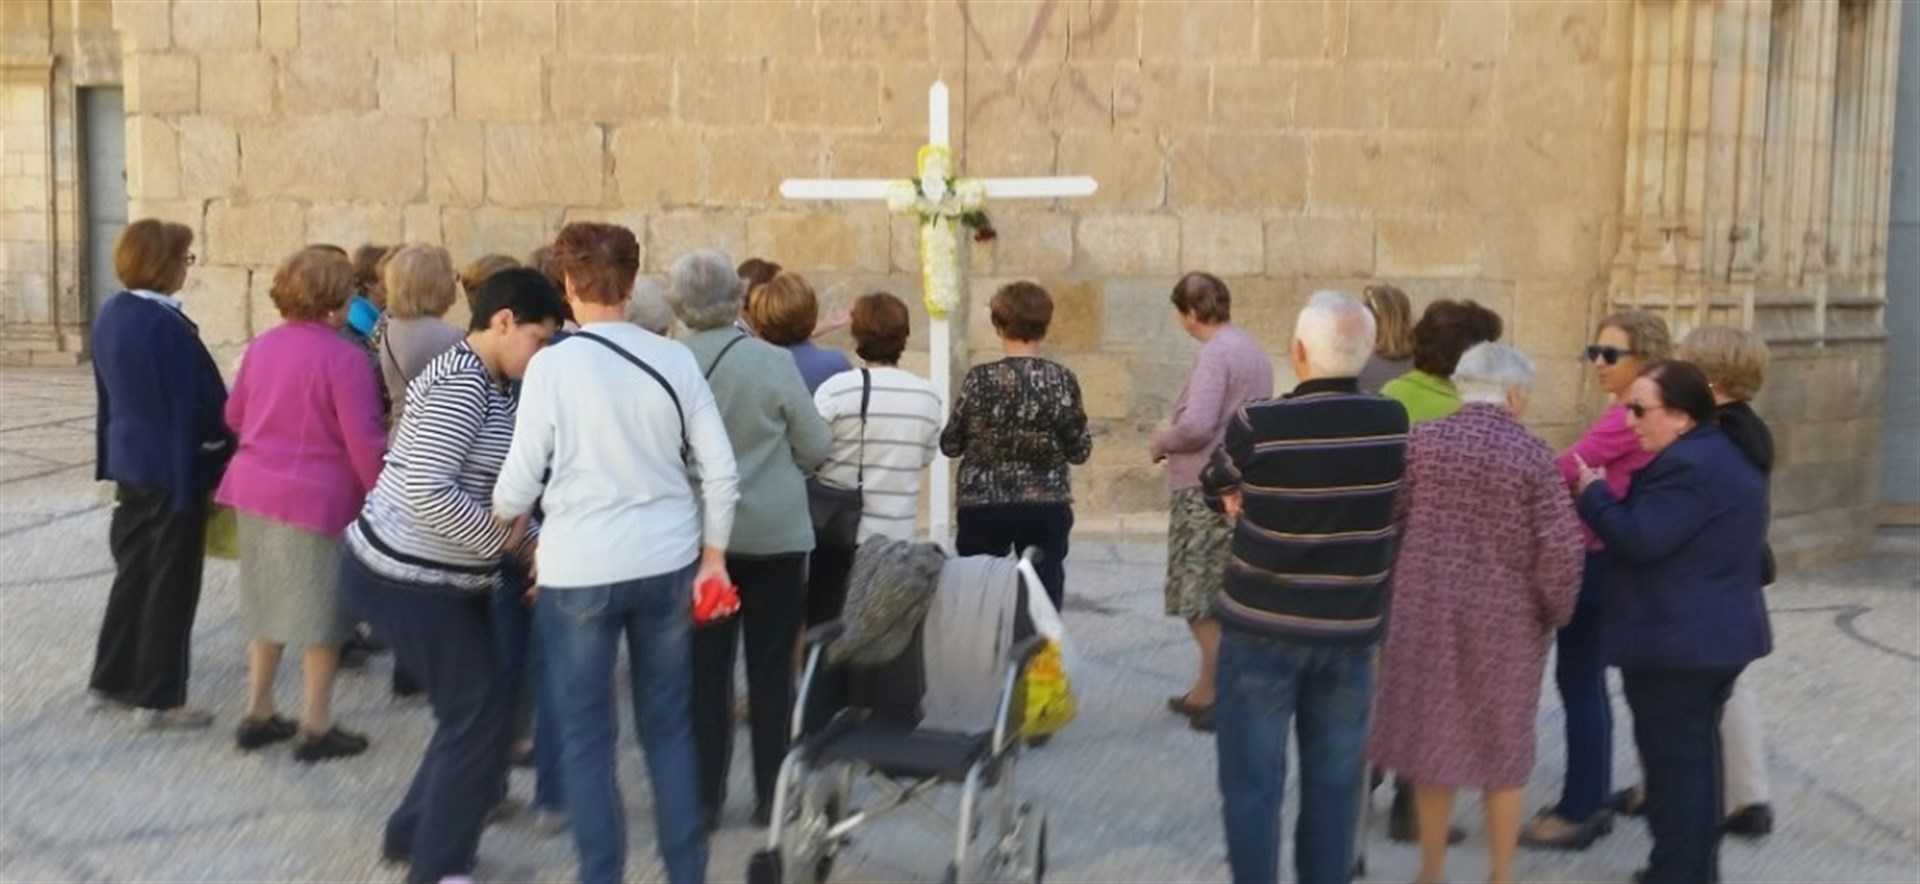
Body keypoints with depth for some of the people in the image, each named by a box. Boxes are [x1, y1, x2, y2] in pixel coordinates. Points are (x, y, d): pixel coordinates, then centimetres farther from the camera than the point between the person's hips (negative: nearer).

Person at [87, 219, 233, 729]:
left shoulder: (111, 314, 5)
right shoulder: (167, 324, -22)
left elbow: (108, 390, 13)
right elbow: (204, 400, -18)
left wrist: (114, 454, 20)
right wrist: (224, 453, -4)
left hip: (130, 462, 8)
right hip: (175, 467, -8)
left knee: (133, 571, 19)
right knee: (171, 582, 3)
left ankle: (110, 681, 26)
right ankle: (160, 698, 10)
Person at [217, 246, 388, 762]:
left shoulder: (262, 346, 7)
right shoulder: (342, 356, -16)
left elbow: (235, 416, 17)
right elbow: (363, 440, -18)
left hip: (256, 487, 7)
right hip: (319, 496, -7)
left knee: (269, 604, 19)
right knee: (318, 612, 4)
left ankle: (257, 715, 26)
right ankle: (316, 728, 10)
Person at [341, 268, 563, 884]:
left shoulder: (487, 384, 11)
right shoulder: (462, 385, -21)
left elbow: (487, 488, 16)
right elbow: (426, 491, -30)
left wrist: (530, 542, 1)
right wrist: (506, 539, -19)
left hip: (440, 576, 10)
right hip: (404, 577, -10)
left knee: (485, 703, 15)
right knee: (481, 712, -2)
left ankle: (414, 833, 29)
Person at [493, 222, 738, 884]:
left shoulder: (552, 365, -11)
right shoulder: (675, 360, -1)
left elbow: (520, 482, -6)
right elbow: (722, 472, 0)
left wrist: (501, 517, 16)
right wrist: (713, 556, 12)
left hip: (580, 569, -3)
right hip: (667, 562, 4)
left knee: (586, 736, 10)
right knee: (669, 727, 15)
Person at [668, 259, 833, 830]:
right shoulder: (773, 361, -12)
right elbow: (816, 448, -4)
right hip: (776, 533, -1)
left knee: (705, 670, 10)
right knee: (771, 668, 8)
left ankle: (705, 799, 15)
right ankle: (772, 797, 15)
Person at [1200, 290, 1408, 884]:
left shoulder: (1258, 425, -17)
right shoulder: (1393, 424, -5)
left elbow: (1218, 484, 2)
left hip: (1263, 628, -3)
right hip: (1350, 631, 3)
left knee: (1252, 781, 6)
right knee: (1334, 783, 13)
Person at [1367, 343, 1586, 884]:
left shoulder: (1421, 441, -4)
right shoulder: (1532, 455, -10)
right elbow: (1561, 548, -12)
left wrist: (1392, 592, 12)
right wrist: (1554, 613, 3)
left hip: (1426, 611, 2)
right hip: (1506, 620, -2)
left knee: (1430, 736, 14)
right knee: (1503, 746, 13)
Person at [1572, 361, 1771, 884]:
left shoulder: (1685, 466, -21)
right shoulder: (1727, 454, 13)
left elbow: (1640, 539, -25)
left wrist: (1594, 493, -11)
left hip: (1676, 641, -11)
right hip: (1718, 633, 11)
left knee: (1673, 759, -2)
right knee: (1695, 754, 18)